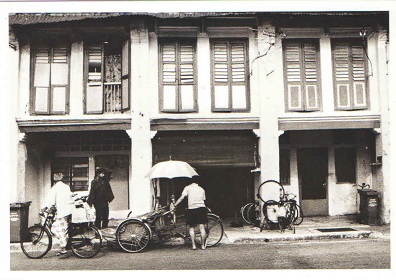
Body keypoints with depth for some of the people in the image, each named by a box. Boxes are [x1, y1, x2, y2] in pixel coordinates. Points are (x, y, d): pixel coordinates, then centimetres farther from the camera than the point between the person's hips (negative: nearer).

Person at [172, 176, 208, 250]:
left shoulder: (188, 188, 6)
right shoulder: (201, 189, 17)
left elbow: (181, 198, -3)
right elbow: (203, 200, 16)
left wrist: (174, 206, 2)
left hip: (192, 209, -2)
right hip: (201, 208, 2)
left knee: (191, 227, 9)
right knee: (202, 227, 5)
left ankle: (193, 245, 3)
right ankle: (203, 245, 8)